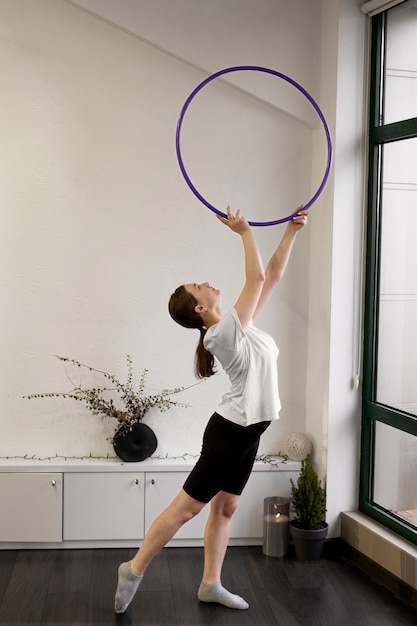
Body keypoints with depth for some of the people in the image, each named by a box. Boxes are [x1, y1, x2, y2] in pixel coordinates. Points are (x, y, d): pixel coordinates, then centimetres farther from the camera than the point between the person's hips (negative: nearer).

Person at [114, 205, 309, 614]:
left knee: (225, 507, 13)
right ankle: (134, 569, 10)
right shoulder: (224, 333, -20)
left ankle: (210, 584, 22)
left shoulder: (238, 323, 6)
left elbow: (272, 276, 7)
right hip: (231, 432, -9)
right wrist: (244, 231, -16)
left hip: (246, 432, 9)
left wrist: (291, 231, 4)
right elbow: (256, 279, -22)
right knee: (187, 506, -1)